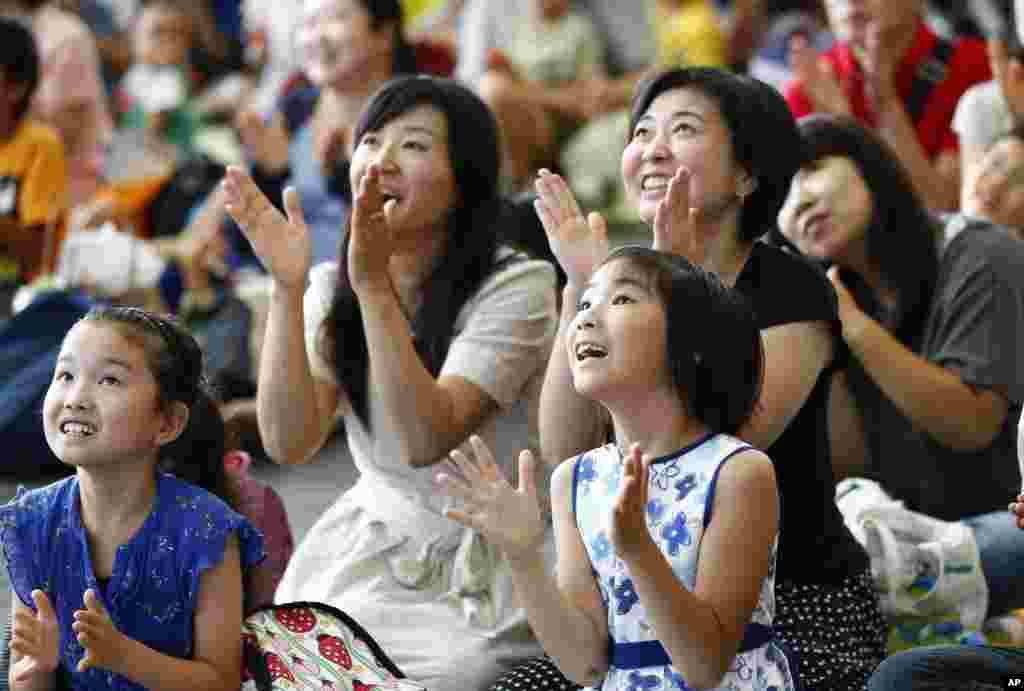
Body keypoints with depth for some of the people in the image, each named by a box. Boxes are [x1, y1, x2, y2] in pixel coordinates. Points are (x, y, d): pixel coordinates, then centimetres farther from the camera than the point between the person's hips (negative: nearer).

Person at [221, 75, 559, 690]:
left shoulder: (518, 287, -12)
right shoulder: (333, 289, 3)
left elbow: (427, 440, -23)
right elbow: (288, 443, -11)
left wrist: (376, 286, -29)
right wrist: (287, 287, -20)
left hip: (481, 572, -4)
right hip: (365, 557, 4)